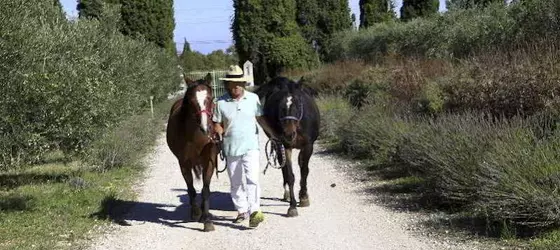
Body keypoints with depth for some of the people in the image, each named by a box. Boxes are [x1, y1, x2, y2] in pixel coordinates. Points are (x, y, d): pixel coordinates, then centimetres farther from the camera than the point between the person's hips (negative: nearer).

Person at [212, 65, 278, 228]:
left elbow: (260, 118, 10)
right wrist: (219, 131, -19)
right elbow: (217, 123, 2)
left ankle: (255, 211, -21)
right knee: (235, 183, 12)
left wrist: (272, 134, 8)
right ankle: (242, 211, 26)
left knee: (252, 178, -17)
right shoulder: (220, 103, -4)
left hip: (250, 146, -1)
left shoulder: (253, 98, 0)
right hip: (231, 148, 1)